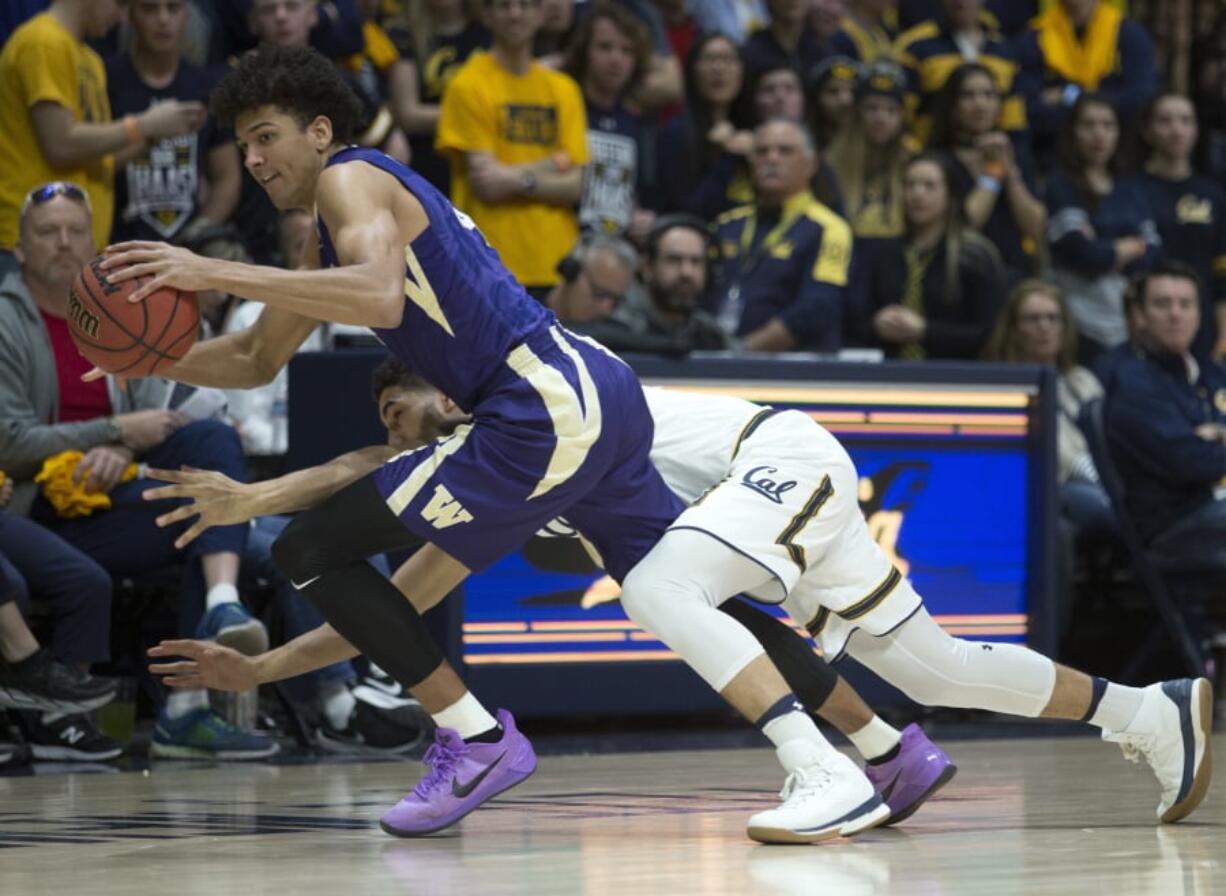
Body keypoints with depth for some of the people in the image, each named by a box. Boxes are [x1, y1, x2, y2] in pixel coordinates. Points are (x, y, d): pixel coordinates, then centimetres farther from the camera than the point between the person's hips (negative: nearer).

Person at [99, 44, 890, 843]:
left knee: (310, 553, -4)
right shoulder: (331, 237, 28)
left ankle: (477, 740, 1)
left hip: (550, 411, -10)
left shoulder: (351, 177, -2)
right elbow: (257, 361, 35)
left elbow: (381, 298, -24)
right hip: (600, 395, 10)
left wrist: (214, 273, -23)